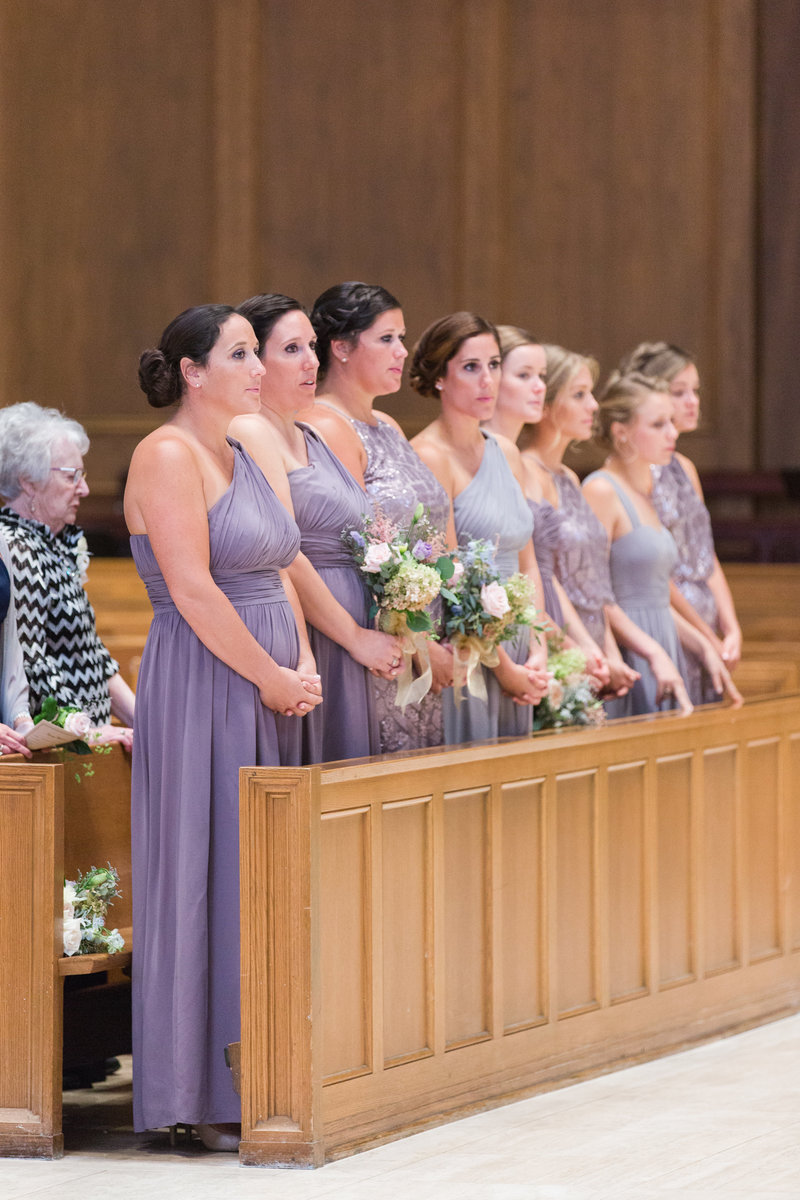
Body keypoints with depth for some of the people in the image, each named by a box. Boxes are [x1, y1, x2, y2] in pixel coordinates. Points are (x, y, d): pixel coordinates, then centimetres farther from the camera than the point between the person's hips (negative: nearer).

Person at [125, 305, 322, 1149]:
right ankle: (204, 1097, 0)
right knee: (204, 877, -5)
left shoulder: (243, 457, 16)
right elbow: (194, 590, -18)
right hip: (203, 689, -9)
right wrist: (273, 677, -14)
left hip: (268, 692, 9)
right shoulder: (167, 456, -12)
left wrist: (305, 665, 1)